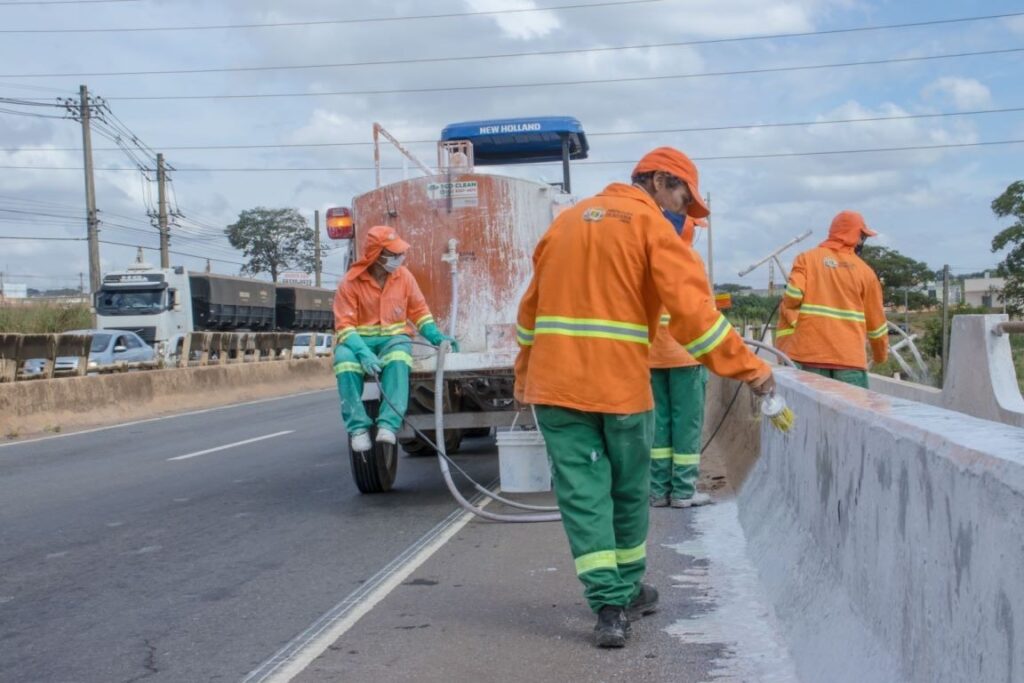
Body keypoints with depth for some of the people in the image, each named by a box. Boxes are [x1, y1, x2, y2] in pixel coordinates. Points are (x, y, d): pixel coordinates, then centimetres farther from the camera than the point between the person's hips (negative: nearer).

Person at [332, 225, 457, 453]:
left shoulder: (403, 276, 3)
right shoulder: (350, 282, -7)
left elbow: (419, 311, 14)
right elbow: (345, 326, -11)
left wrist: (436, 336, -2)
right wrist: (363, 352, -28)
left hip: (394, 338, 1)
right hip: (359, 340, -1)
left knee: (397, 359, -37)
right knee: (344, 359, -37)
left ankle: (389, 424, -44)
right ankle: (358, 426, -33)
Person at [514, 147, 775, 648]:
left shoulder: (568, 219, 16)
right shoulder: (651, 226, -2)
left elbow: (532, 304, 19)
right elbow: (692, 310, -12)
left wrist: (524, 371, 25)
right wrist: (750, 368, -8)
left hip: (555, 381, 4)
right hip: (620, 384, -4)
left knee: (583, 493, 2)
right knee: (628, 491, 13)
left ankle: (610, 605, -5)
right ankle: (627, 592, 28)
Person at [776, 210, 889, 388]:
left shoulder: (807, 259, 5)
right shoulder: (865, 271, 6)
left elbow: (792, 297, -9)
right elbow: (875, 320, 13)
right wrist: (881, 354, 30)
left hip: (808, 355, 1)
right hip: (850, 360, -1)